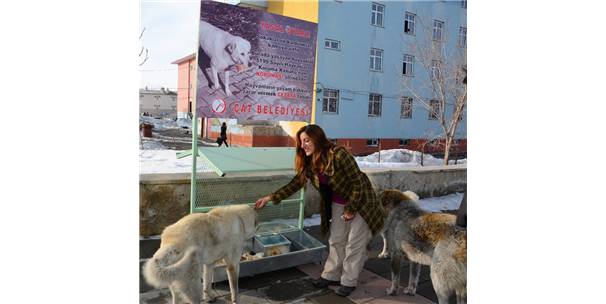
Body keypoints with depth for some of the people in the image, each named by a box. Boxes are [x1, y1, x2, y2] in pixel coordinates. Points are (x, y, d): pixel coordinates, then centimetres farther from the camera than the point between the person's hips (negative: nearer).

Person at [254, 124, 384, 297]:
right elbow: (295, 184, -1)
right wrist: (270, 198, -6)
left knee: (354, 243, 2)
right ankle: (332, 275, 26)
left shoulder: (339, 155, -29)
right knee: (336, 240, 12)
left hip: (359, 202, -6)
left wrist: (351, 209, -20)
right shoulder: (309, 163, -7)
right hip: (337, 203, 6)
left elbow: (358, 182, -24)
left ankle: (349, 282, 15)